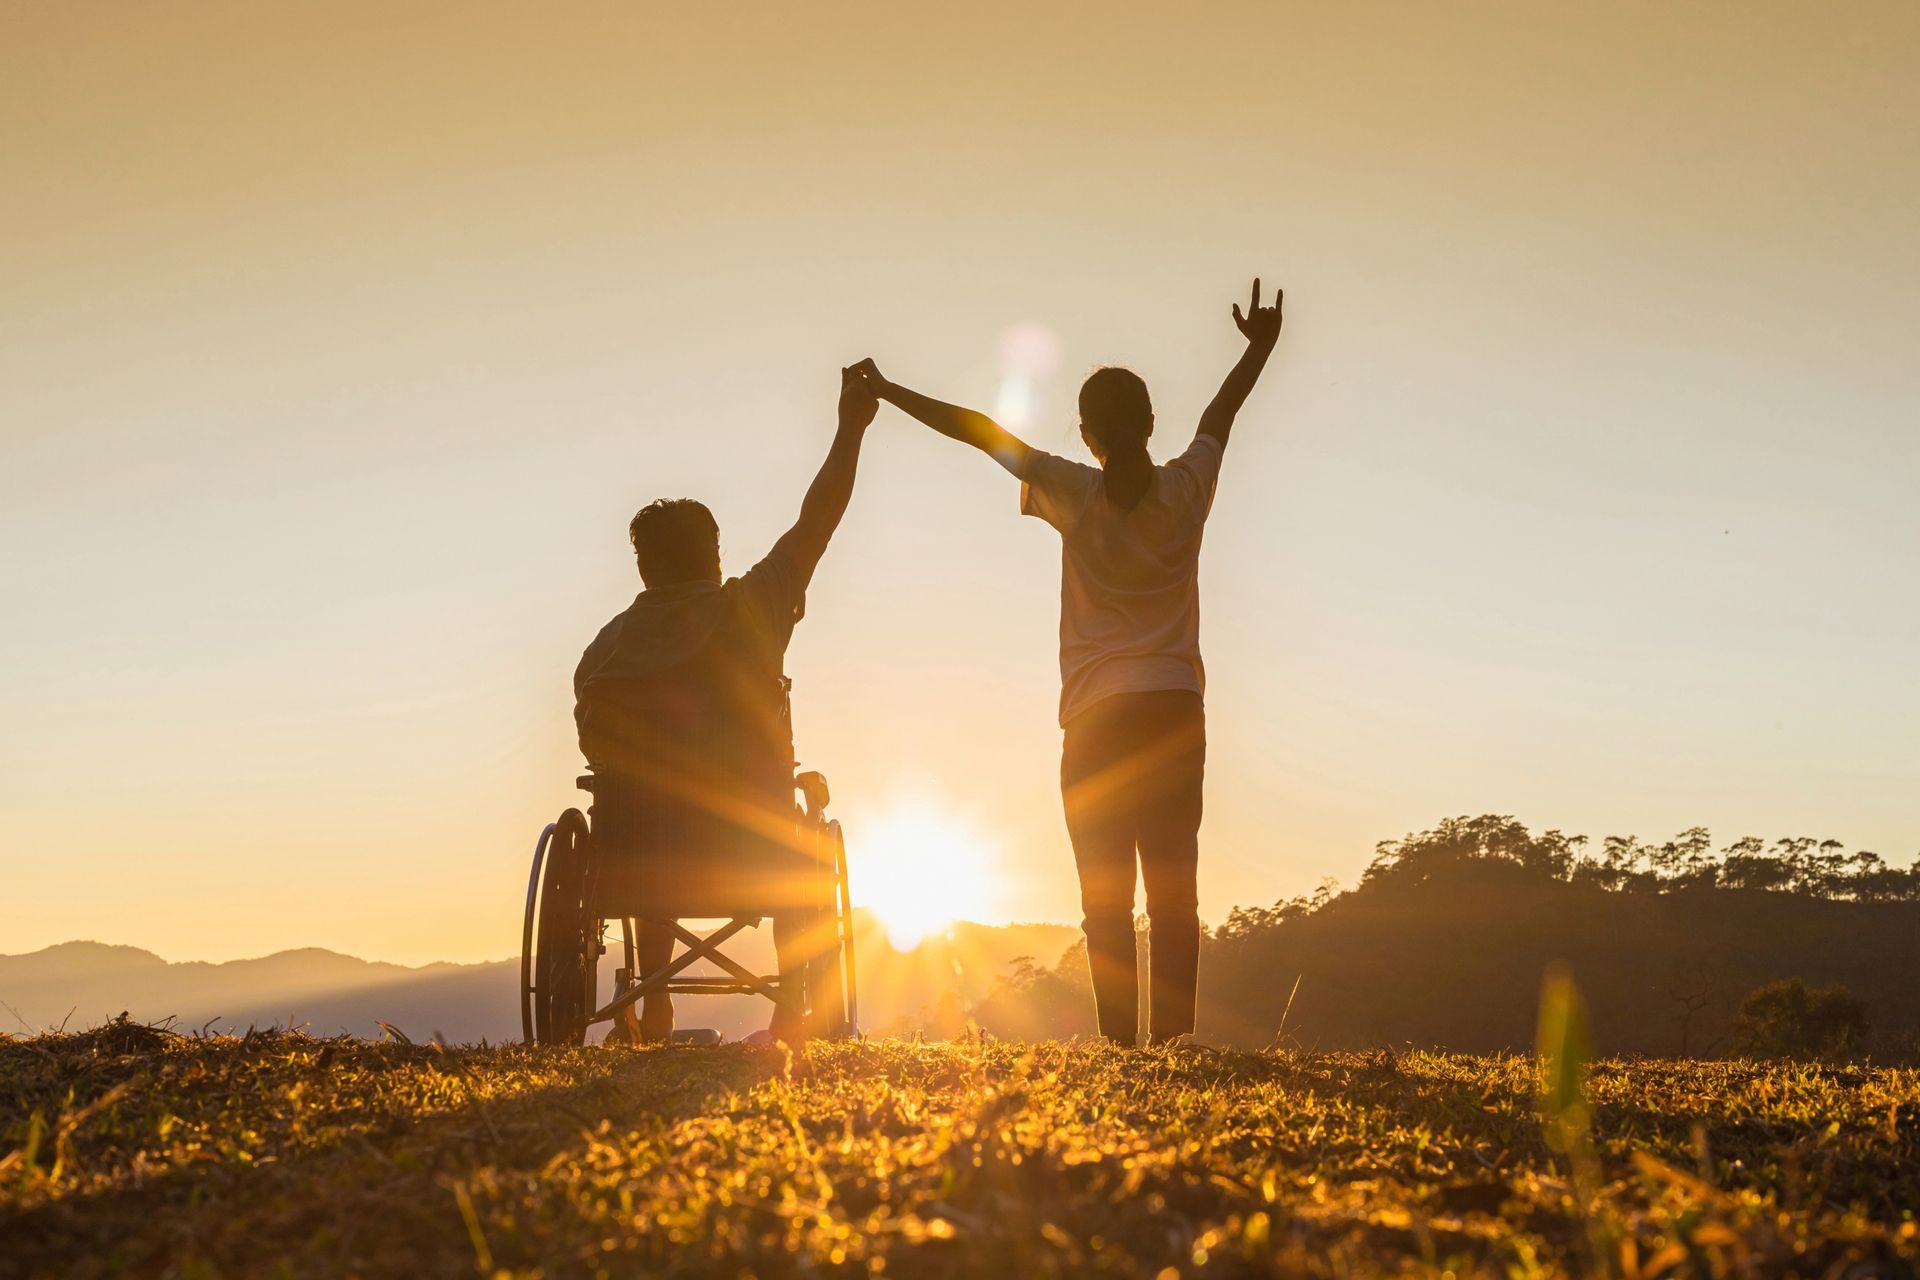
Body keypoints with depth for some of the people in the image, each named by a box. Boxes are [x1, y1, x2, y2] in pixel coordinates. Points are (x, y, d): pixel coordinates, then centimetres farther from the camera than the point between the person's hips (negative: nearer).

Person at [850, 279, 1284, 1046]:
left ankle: (1120, 1040, -8)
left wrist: (887, 392, 12)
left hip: (1099, 720, -2)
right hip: (1178, 713, 2)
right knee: (1173, 888, 1)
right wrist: (1260, 348, 39)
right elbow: (1221, 414, 21)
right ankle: (1173, 1038, -7)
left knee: (1106, 894, 0)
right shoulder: (1185, 490, 3)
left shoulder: (1076, 495, -3)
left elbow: (982, 432, 3)